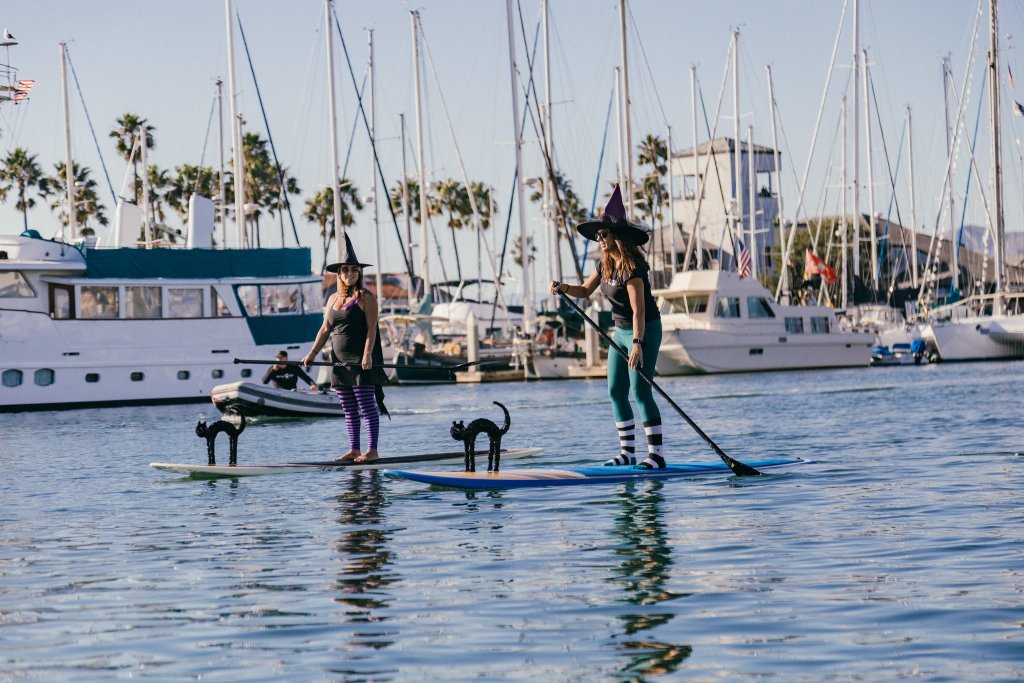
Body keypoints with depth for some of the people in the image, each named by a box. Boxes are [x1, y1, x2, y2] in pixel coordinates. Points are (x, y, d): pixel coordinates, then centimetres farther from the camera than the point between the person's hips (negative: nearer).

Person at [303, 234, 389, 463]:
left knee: (367, 407, -7)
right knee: (349, 410, 9)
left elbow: (371, 328, -11)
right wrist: (312, 353, 6)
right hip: (340, 363, 7)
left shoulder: (366, 298, -4)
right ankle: (353, 450, 13)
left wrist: (367, 355, -21)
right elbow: (325, 329, 15)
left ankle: (372, 450, -5)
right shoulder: (333, 299, 15)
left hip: (361, 362, -7)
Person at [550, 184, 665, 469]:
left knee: (640, 391, -13)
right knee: (616, 391, 6)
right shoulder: (606, 264, 6)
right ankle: (627, 451, 12)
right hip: (621, 331, 9)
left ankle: (656, 455, -11)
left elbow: (639, 309, -27)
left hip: (645, 331, -9)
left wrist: (638, 343, -33)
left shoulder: (632, 266, -21)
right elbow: (586, 290, 17)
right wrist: (563, 288, -2)